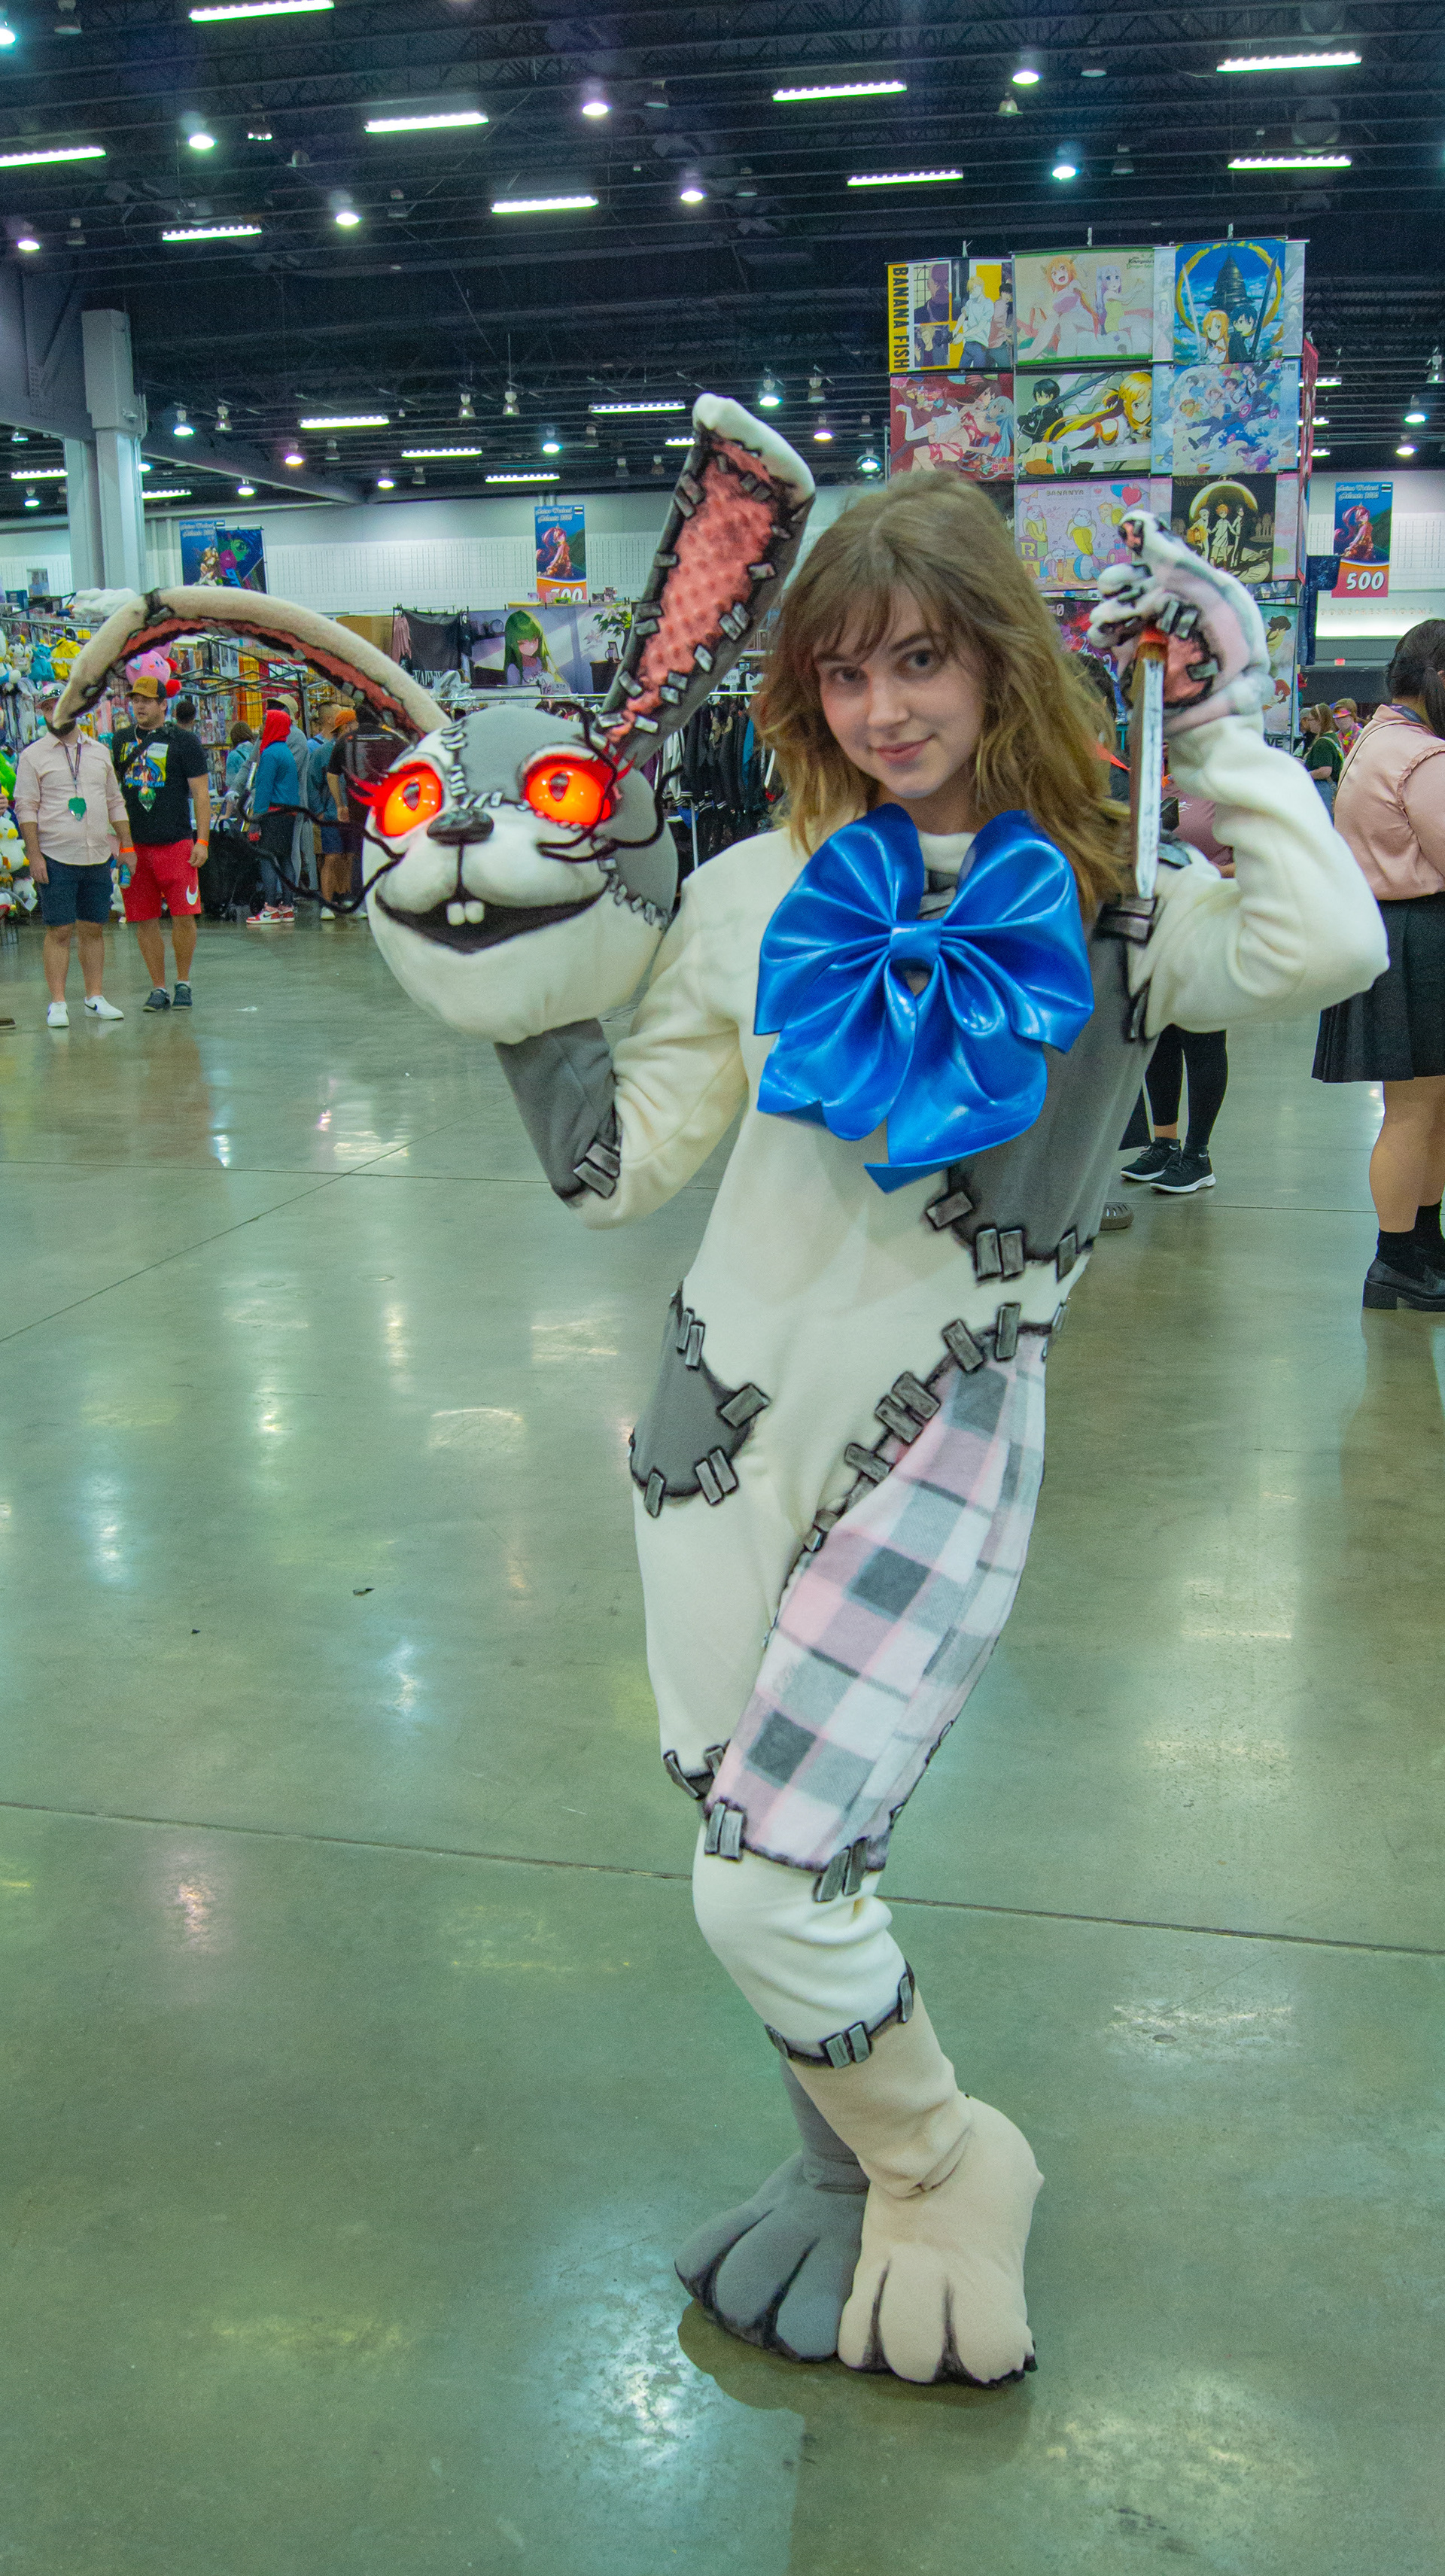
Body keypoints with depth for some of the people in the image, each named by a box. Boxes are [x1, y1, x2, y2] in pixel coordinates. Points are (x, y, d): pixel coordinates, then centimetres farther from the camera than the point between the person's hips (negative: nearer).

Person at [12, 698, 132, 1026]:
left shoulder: (100, 753, 13)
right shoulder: (33, 755, 1)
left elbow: (115, 803, 18)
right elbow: (25, 807, -3)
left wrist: (126, 846, 11)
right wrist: (34, 855, -10)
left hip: (98, 856, 4)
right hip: (56, 858, -4)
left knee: (94, 929, 7)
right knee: (59, 931, -4)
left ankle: (95, 998, 15)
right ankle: (57, 1004, 0)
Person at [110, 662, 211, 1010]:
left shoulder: (183, 741, 0)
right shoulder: (120, 740, 12)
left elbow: (201, 793, -2)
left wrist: (202, 841, -10)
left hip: (176, 843, -4)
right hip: (133, 845, 4)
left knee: (183, 916, -6)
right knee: (144, 920, 4)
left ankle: (183, 983, 10)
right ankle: (158, 988, 12)